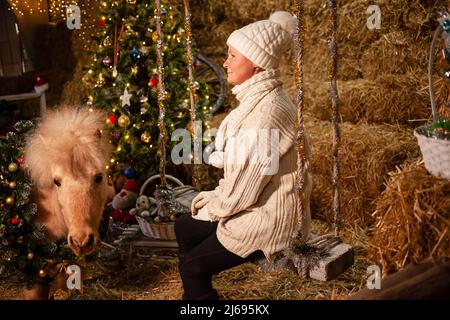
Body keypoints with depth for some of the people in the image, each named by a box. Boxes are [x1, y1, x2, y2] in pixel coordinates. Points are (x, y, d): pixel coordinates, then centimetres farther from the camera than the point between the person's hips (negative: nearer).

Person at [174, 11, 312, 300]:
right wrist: (216, 198, 6)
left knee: (192, 265, 0)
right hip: (256, 203, 10)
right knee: (184, 228, 17)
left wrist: (211, 207, -8)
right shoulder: (260, 98, 3)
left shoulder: (266, 113, -29)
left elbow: (243, 191, -25)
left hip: (269, 219, -10)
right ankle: (198, 294, 31)